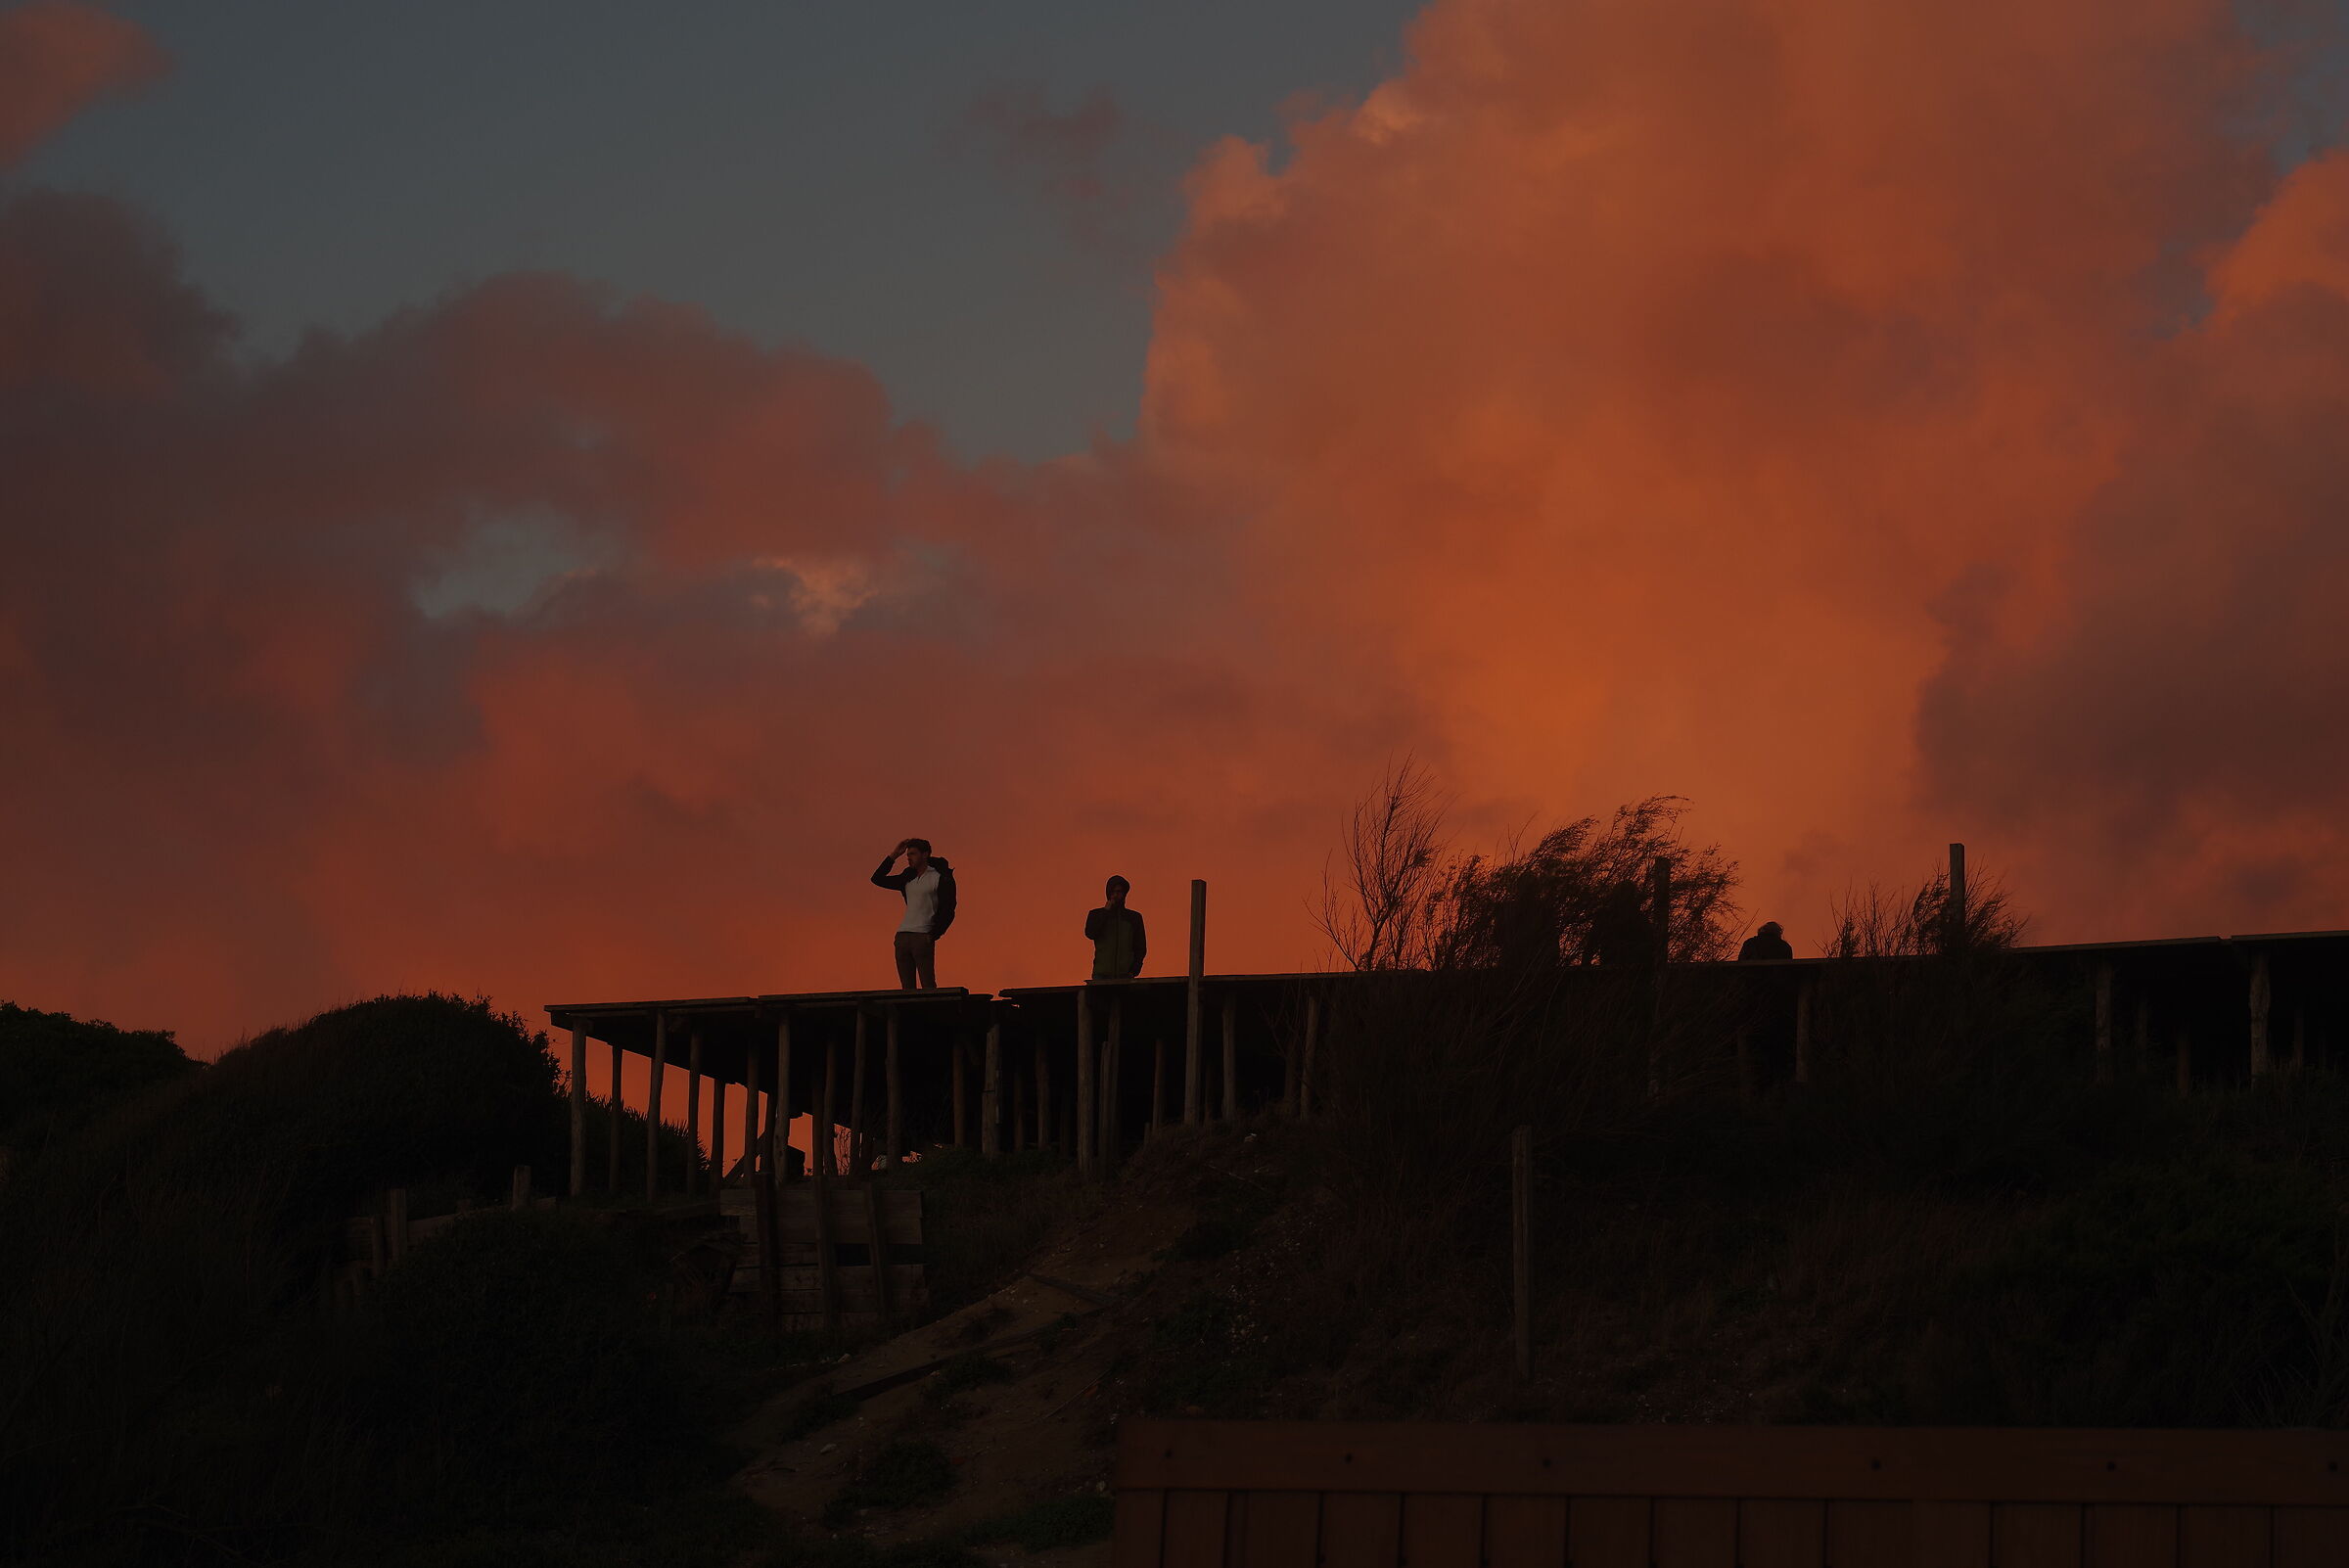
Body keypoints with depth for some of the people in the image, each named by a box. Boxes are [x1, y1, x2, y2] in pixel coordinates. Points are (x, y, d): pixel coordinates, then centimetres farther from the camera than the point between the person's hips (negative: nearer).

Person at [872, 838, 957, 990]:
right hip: (903, 936, 6)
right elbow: (877, 879, 19)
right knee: (907, 987, 3)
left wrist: (933, 936, -12)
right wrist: (894, 855, 13)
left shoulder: (940, 878, -1)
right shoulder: (908, 878, 17)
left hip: (923, 937, -6)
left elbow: (948, 912, -5)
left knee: (928, 986, -10)